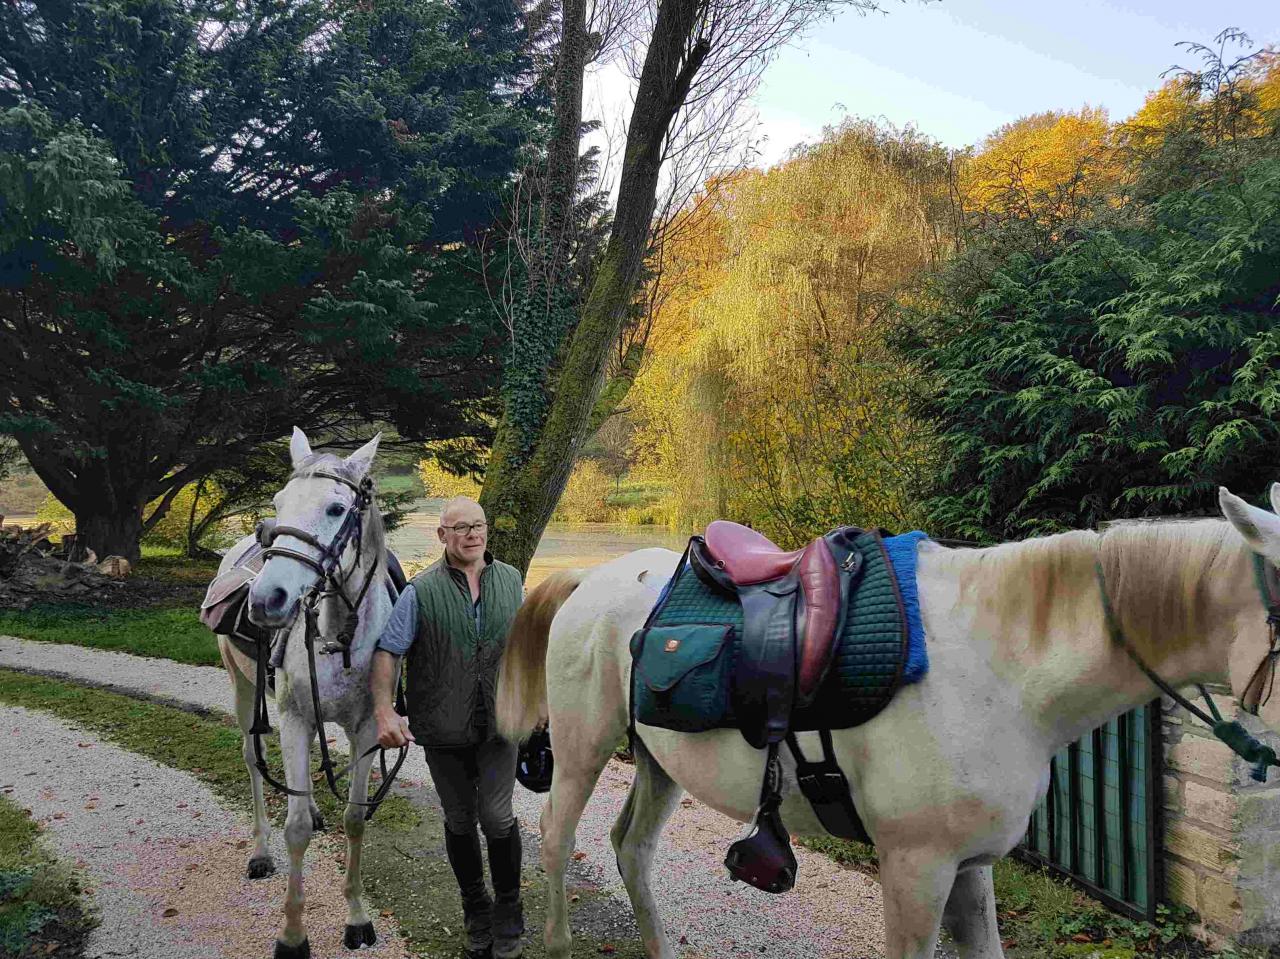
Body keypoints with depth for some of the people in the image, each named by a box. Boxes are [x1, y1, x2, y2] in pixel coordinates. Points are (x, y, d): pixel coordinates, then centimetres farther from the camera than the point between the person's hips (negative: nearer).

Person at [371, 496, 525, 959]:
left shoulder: (512, 582, 4)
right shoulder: (421, 591, -7)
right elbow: (387, 652, -8)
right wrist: (384, 712, -19)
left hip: (500, 724, 1)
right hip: (444, 730, -1)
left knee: (497, 817, -5)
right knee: (460, 820, 12)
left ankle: (508, 912, 16)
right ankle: (475, 909, 30)